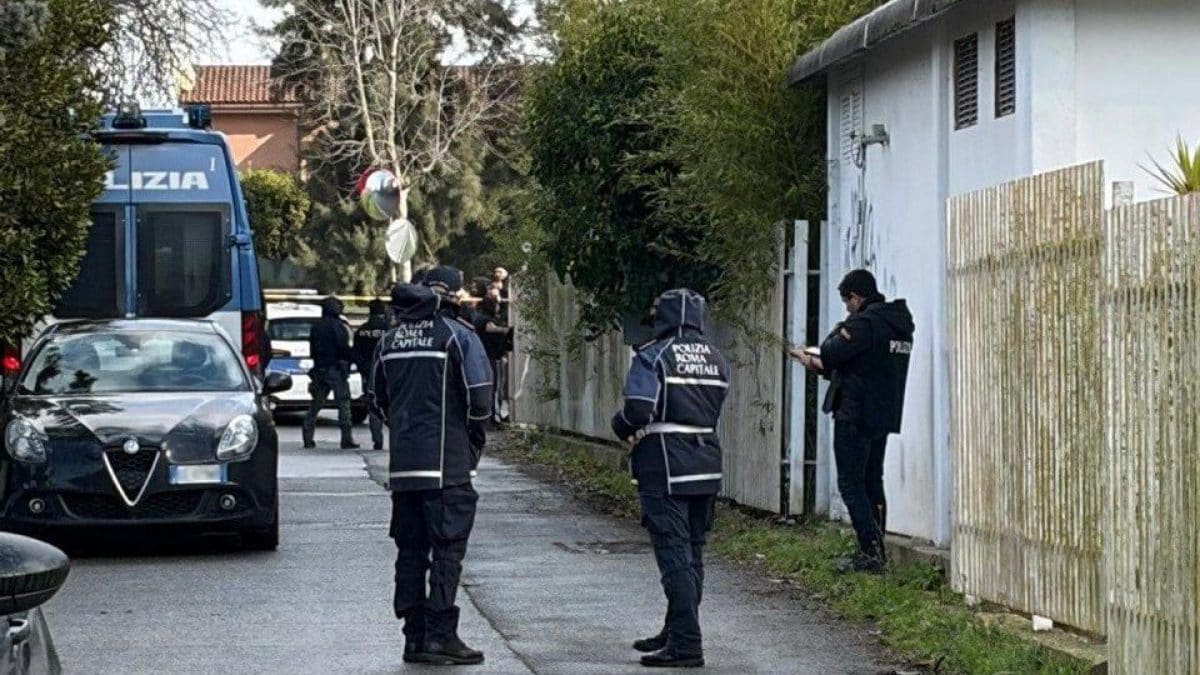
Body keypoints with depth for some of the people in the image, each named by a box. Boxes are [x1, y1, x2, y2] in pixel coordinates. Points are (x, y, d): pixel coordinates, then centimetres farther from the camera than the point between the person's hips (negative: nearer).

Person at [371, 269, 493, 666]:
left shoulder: (390, 340, 12)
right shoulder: (457, 336, -7)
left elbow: (377, 399, 18)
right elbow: (479, 395, -13)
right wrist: (473, 439, 5)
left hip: (402, 465, 6)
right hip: (446, 464, -6)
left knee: (410, 550, 10)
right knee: (448, 548, -3)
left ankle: (414, 636, 11)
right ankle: (440, 635, -8)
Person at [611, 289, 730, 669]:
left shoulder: (653, 356, -10)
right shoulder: (716, 360, 11)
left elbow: (637, 412, -20)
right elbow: (713, 412, 14)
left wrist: (623, 429, 3)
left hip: (664, 469, -7)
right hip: (707, 468, 7)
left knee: (674, 554, -7)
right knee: (692, 554, 16)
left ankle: (686, 645, -12)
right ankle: (677, 633, 28)